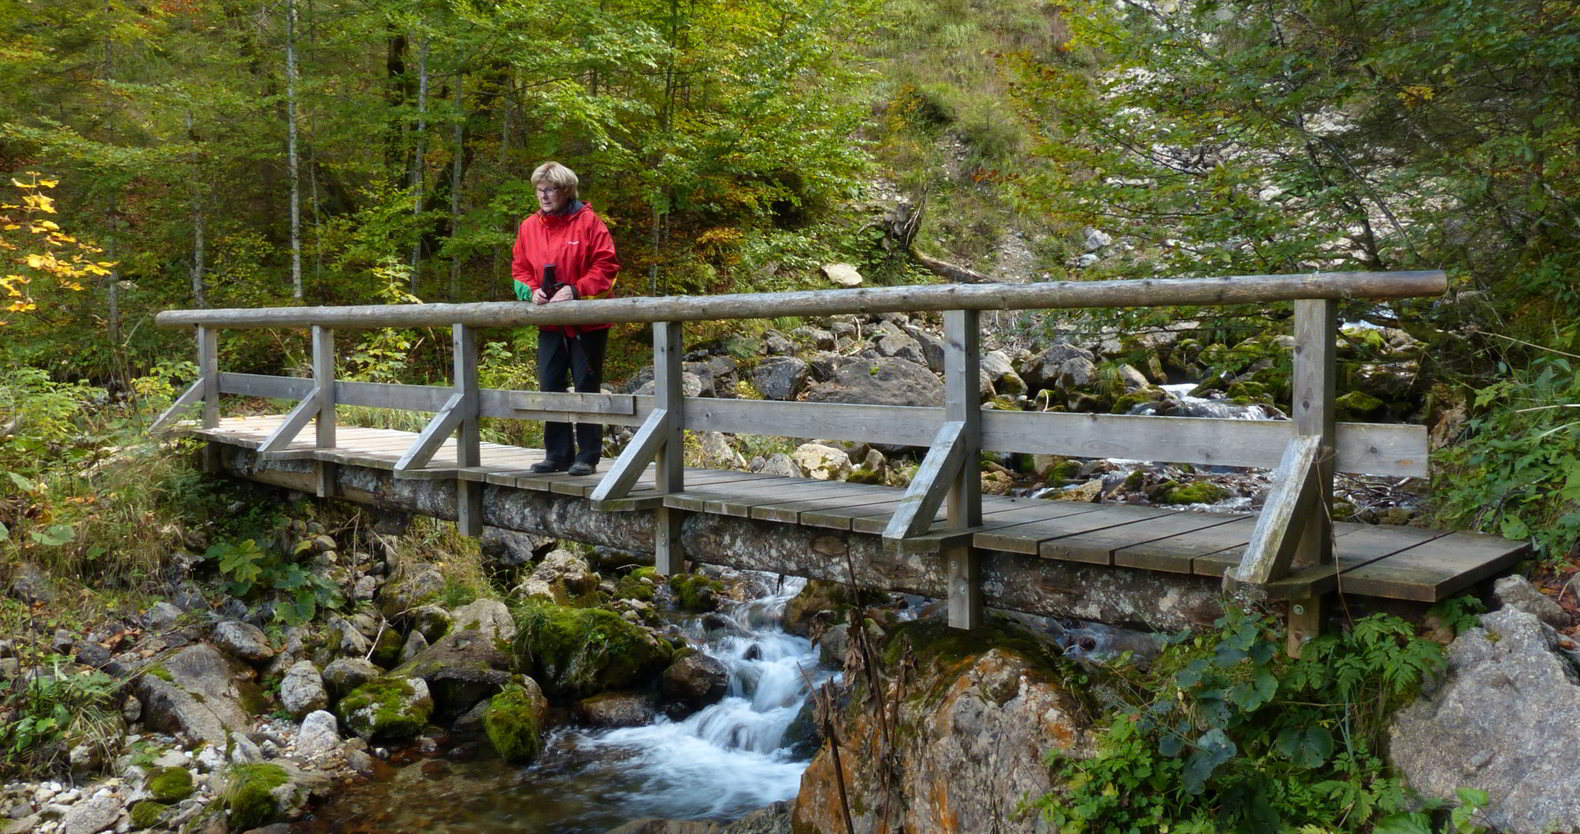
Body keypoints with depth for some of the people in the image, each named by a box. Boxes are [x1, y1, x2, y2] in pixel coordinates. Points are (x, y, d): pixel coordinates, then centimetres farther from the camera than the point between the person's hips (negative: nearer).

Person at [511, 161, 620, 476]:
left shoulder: (587, 221, -8)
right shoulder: (529, 226, 7)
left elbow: (606, 266, -11)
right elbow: (520, 268, 13)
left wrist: (575, 290, -20)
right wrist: (531, 290, -7)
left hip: (587, 320, -5)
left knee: (586, 387, 1)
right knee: (550, 386, 8)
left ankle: (588, 457, 8)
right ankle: (558, 454, 18)